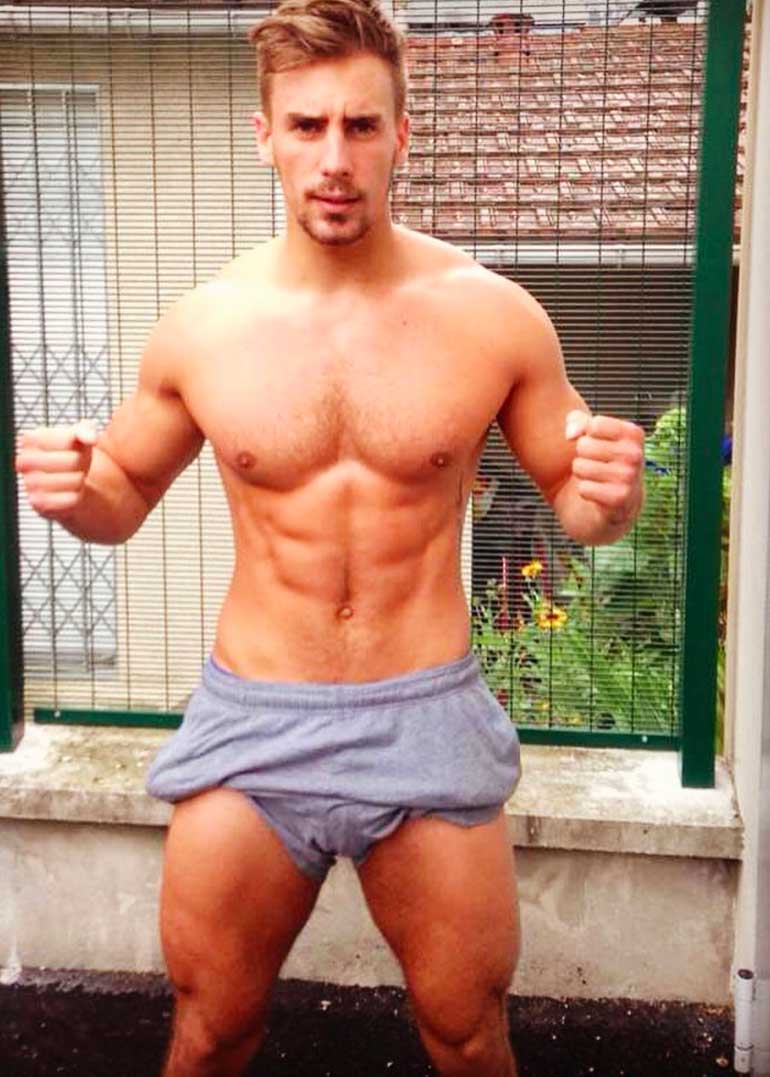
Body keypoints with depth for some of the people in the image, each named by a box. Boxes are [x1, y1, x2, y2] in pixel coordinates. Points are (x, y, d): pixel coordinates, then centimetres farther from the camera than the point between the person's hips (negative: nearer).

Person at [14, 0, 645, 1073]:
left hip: (429, 717, 0)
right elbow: (122, 498, 11)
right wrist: (67, 490, -11)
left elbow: (579, 505, 5)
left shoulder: (492, 315, -6)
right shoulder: (202, 327, -3)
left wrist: (610, 493, -18)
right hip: (250, 719, 1)